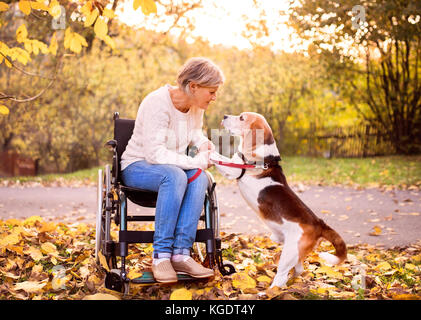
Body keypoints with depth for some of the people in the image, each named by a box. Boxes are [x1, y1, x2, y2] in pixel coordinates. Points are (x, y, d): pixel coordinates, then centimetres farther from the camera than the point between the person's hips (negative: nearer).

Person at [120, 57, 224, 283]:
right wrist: (196, 162, -29)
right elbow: (154, 152, -28)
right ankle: (161, 256, -34)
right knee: (175, 175, -38)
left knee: (199, 178, -29)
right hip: (137, 167, -6)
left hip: (172, 168, 6)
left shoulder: (196, 106, 1)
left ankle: (181, 254, -32)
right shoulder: (158, 103, -22)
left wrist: (204, 144, -2)